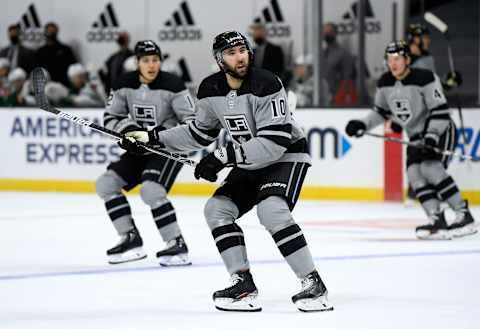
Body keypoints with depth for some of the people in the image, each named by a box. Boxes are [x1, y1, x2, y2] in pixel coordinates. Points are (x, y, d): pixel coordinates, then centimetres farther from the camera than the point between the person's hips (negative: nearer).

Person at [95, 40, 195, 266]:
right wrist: (128, 128, -18)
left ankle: (177, 244, -20)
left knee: (151, 191, -28)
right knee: (106, 183, -2)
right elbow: (110, 118, 3)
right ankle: (131, 238, 4)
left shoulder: (171, 85, -17)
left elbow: (192, 121, -16)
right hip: (141, 148, 7)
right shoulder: (125, 85, -3)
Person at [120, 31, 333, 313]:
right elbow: (200, 132, 13)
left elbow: (274, 142, -31)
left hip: (287, 154, -8)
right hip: (252, 161, 8)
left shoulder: (265, 84, -26)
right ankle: (244, 284, -1)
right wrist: (153, 138, 6)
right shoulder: (212, 90, -4)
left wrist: (225, 157, -33)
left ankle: (314, 284, -25)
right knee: (218, 209, -4)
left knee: (272, 210, -29)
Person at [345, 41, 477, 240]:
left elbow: (440, 111, -22)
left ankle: (464, 216, -24)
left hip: (440, 131, -7)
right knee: (414, 173, -11)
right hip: (416, 136, 7)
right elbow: (382, 111, 15)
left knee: (431, 168, -26)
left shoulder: (425, 78, -21)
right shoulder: (385, 84, 0)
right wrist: (363, 124, 0)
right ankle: (437, 220, -11)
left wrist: (432, 136, -32)